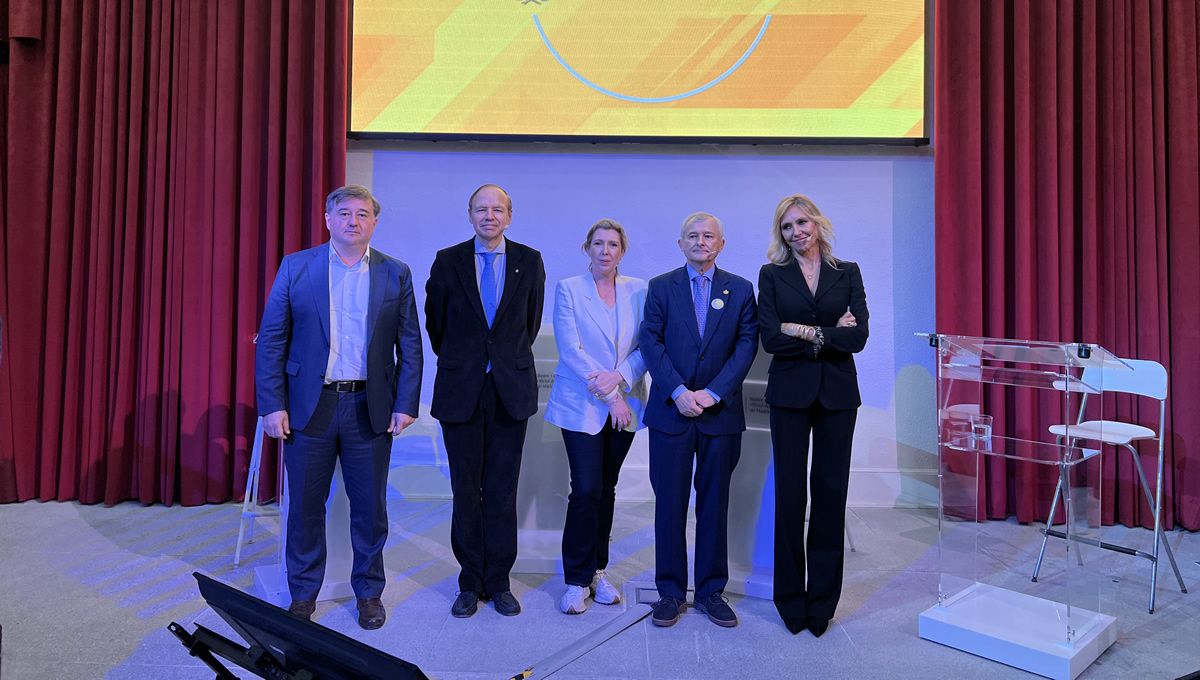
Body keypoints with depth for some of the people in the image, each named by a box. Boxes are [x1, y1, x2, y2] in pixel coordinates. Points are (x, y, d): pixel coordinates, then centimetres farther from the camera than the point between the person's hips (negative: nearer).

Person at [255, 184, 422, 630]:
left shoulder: (396, 274, 4)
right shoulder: (295, 268, 3)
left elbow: (410, 345, 3)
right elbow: (271, 340, 1)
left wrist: (405, 403, -4)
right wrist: (272, 405, -6)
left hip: (371, 408, 0)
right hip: (309, 406, 0)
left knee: (370, 507, 10)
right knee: (305, 506, 10)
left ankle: (369, 593, 28)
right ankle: (303, 594, 29)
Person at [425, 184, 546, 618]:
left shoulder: (530, 261, 3)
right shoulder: (448, 261, 1)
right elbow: (435, 322, 10)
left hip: (511, 389, 0)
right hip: (461, 391, 0)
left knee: (503, 492, 7)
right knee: (466, 491, 7)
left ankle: (499, 582, 20)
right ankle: (470, 583, 21)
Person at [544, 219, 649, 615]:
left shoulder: (637, 291, 6)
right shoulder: (568, 289, -2)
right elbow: (570, 350, -9)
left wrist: (618, 377, -16)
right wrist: (608, 397, -14)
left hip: (625, 406, 3)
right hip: (581, 405, -3)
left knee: (606, 489, 11)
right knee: (586, 490, -6)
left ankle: (597, 571, 25)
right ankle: (576, 581, 9)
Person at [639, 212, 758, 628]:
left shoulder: (740, 290, 8)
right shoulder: (661, 287, 6)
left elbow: (747, 345, 0)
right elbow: (650, 343, -2)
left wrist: (714, 392, -11)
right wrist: (678, 391, -13)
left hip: (720, 412, 1)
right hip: (671, 411, 0)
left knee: (715, 503, 9)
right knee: (669, 503, 4)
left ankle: (711, 591, 22)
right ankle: (670, 591, 18)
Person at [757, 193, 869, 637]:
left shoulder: (848, 273, 7)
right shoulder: (772, 275, 4)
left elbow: (857, 337, -6)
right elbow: (770, 337, -9)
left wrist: (804, 331, -11)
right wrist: (829, 334, -9)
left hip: (836, 395, 1)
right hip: (790, 393, -1)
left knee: (831, 492, 5)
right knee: (790, 493, 3)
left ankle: (822, 600, 19)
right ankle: (791, 599, 18)